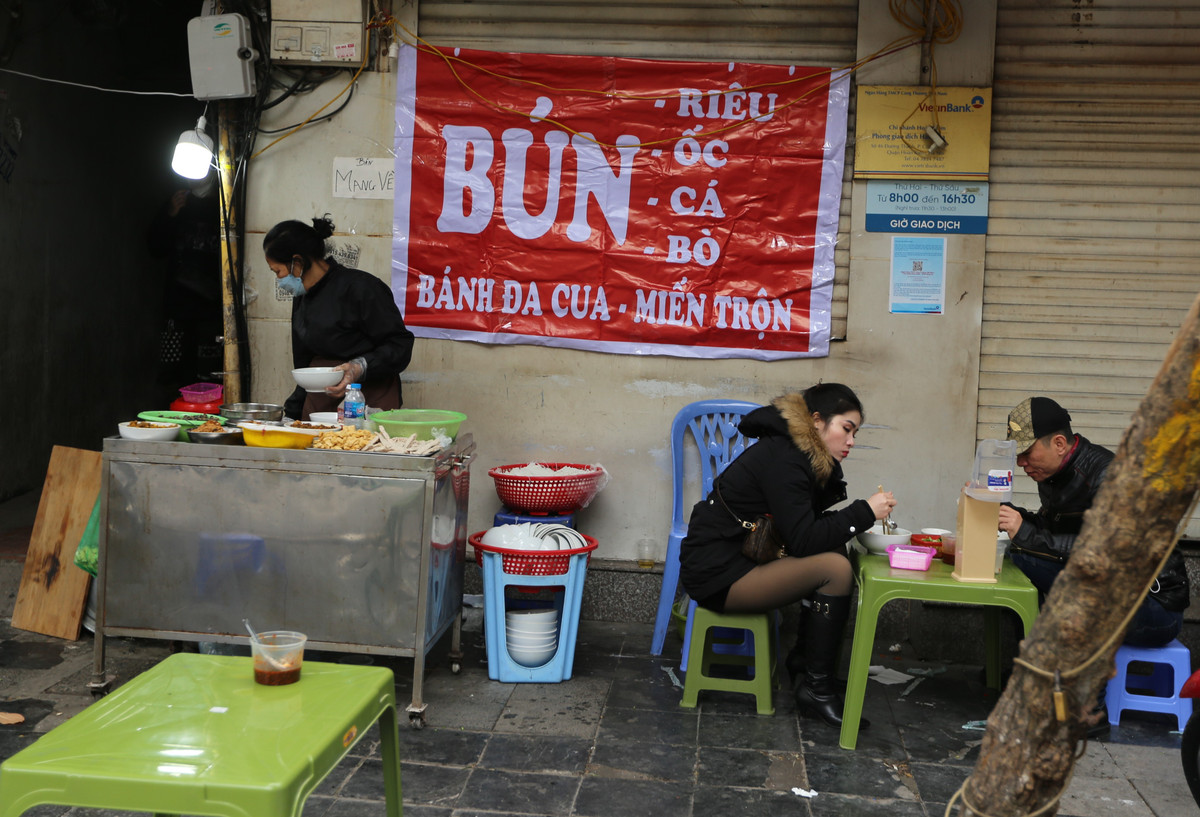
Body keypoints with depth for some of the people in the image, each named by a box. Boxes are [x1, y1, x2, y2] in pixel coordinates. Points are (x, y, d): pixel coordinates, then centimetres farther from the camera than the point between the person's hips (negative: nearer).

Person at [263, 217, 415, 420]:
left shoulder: (360, 287, -9)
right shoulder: (301, 298, 17)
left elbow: (400, 345, -12)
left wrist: (359, 368, -24)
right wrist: (291, 411, 19)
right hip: (319, 400, 7)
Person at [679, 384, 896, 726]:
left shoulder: (807, 457, 12)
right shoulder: (782, 459, -19)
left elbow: (808, 524, 12)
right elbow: (803, 541, -22)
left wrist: (860, 518, -2)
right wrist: (864, 512, -18)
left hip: (738, 560, 10)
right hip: (717, 574, -10)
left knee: (835, 554, 4)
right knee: (835, 569, -17)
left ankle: (802, 660, 11)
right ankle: (817, 689, -8)